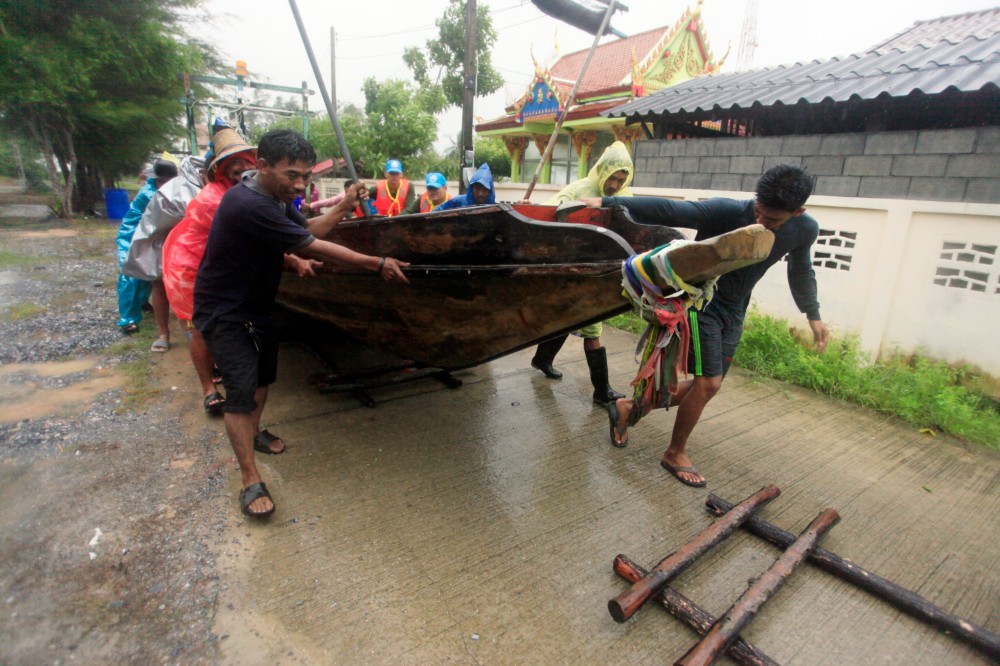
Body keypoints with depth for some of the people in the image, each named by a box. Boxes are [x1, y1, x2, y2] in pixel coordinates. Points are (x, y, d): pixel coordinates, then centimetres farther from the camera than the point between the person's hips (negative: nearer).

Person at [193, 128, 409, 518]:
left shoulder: (276, 196, -2)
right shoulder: (248, 205, -31)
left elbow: (306, 231, 7)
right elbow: (313, 248, -31)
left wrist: (343, 207, -4)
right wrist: (377, 264, -28)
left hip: (255, 304, 10)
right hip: (223, 312, -9)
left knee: (264, 373, 21)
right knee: (242, 388, -11)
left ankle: (252, 432, 45)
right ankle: (251, 481, -1)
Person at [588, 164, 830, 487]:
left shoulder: (805, 230, -7)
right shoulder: (726, 211, -25)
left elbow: (801, 271, 13)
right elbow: (665, 210, -29)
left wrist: (813, 316, 17)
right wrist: (608, 203, -35)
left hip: (733, 312, 7)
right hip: (700, 300, -7)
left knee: (707, 385, 9)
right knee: (708, 382, -12)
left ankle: (629, 407, 24)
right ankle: (675, 454, 11)